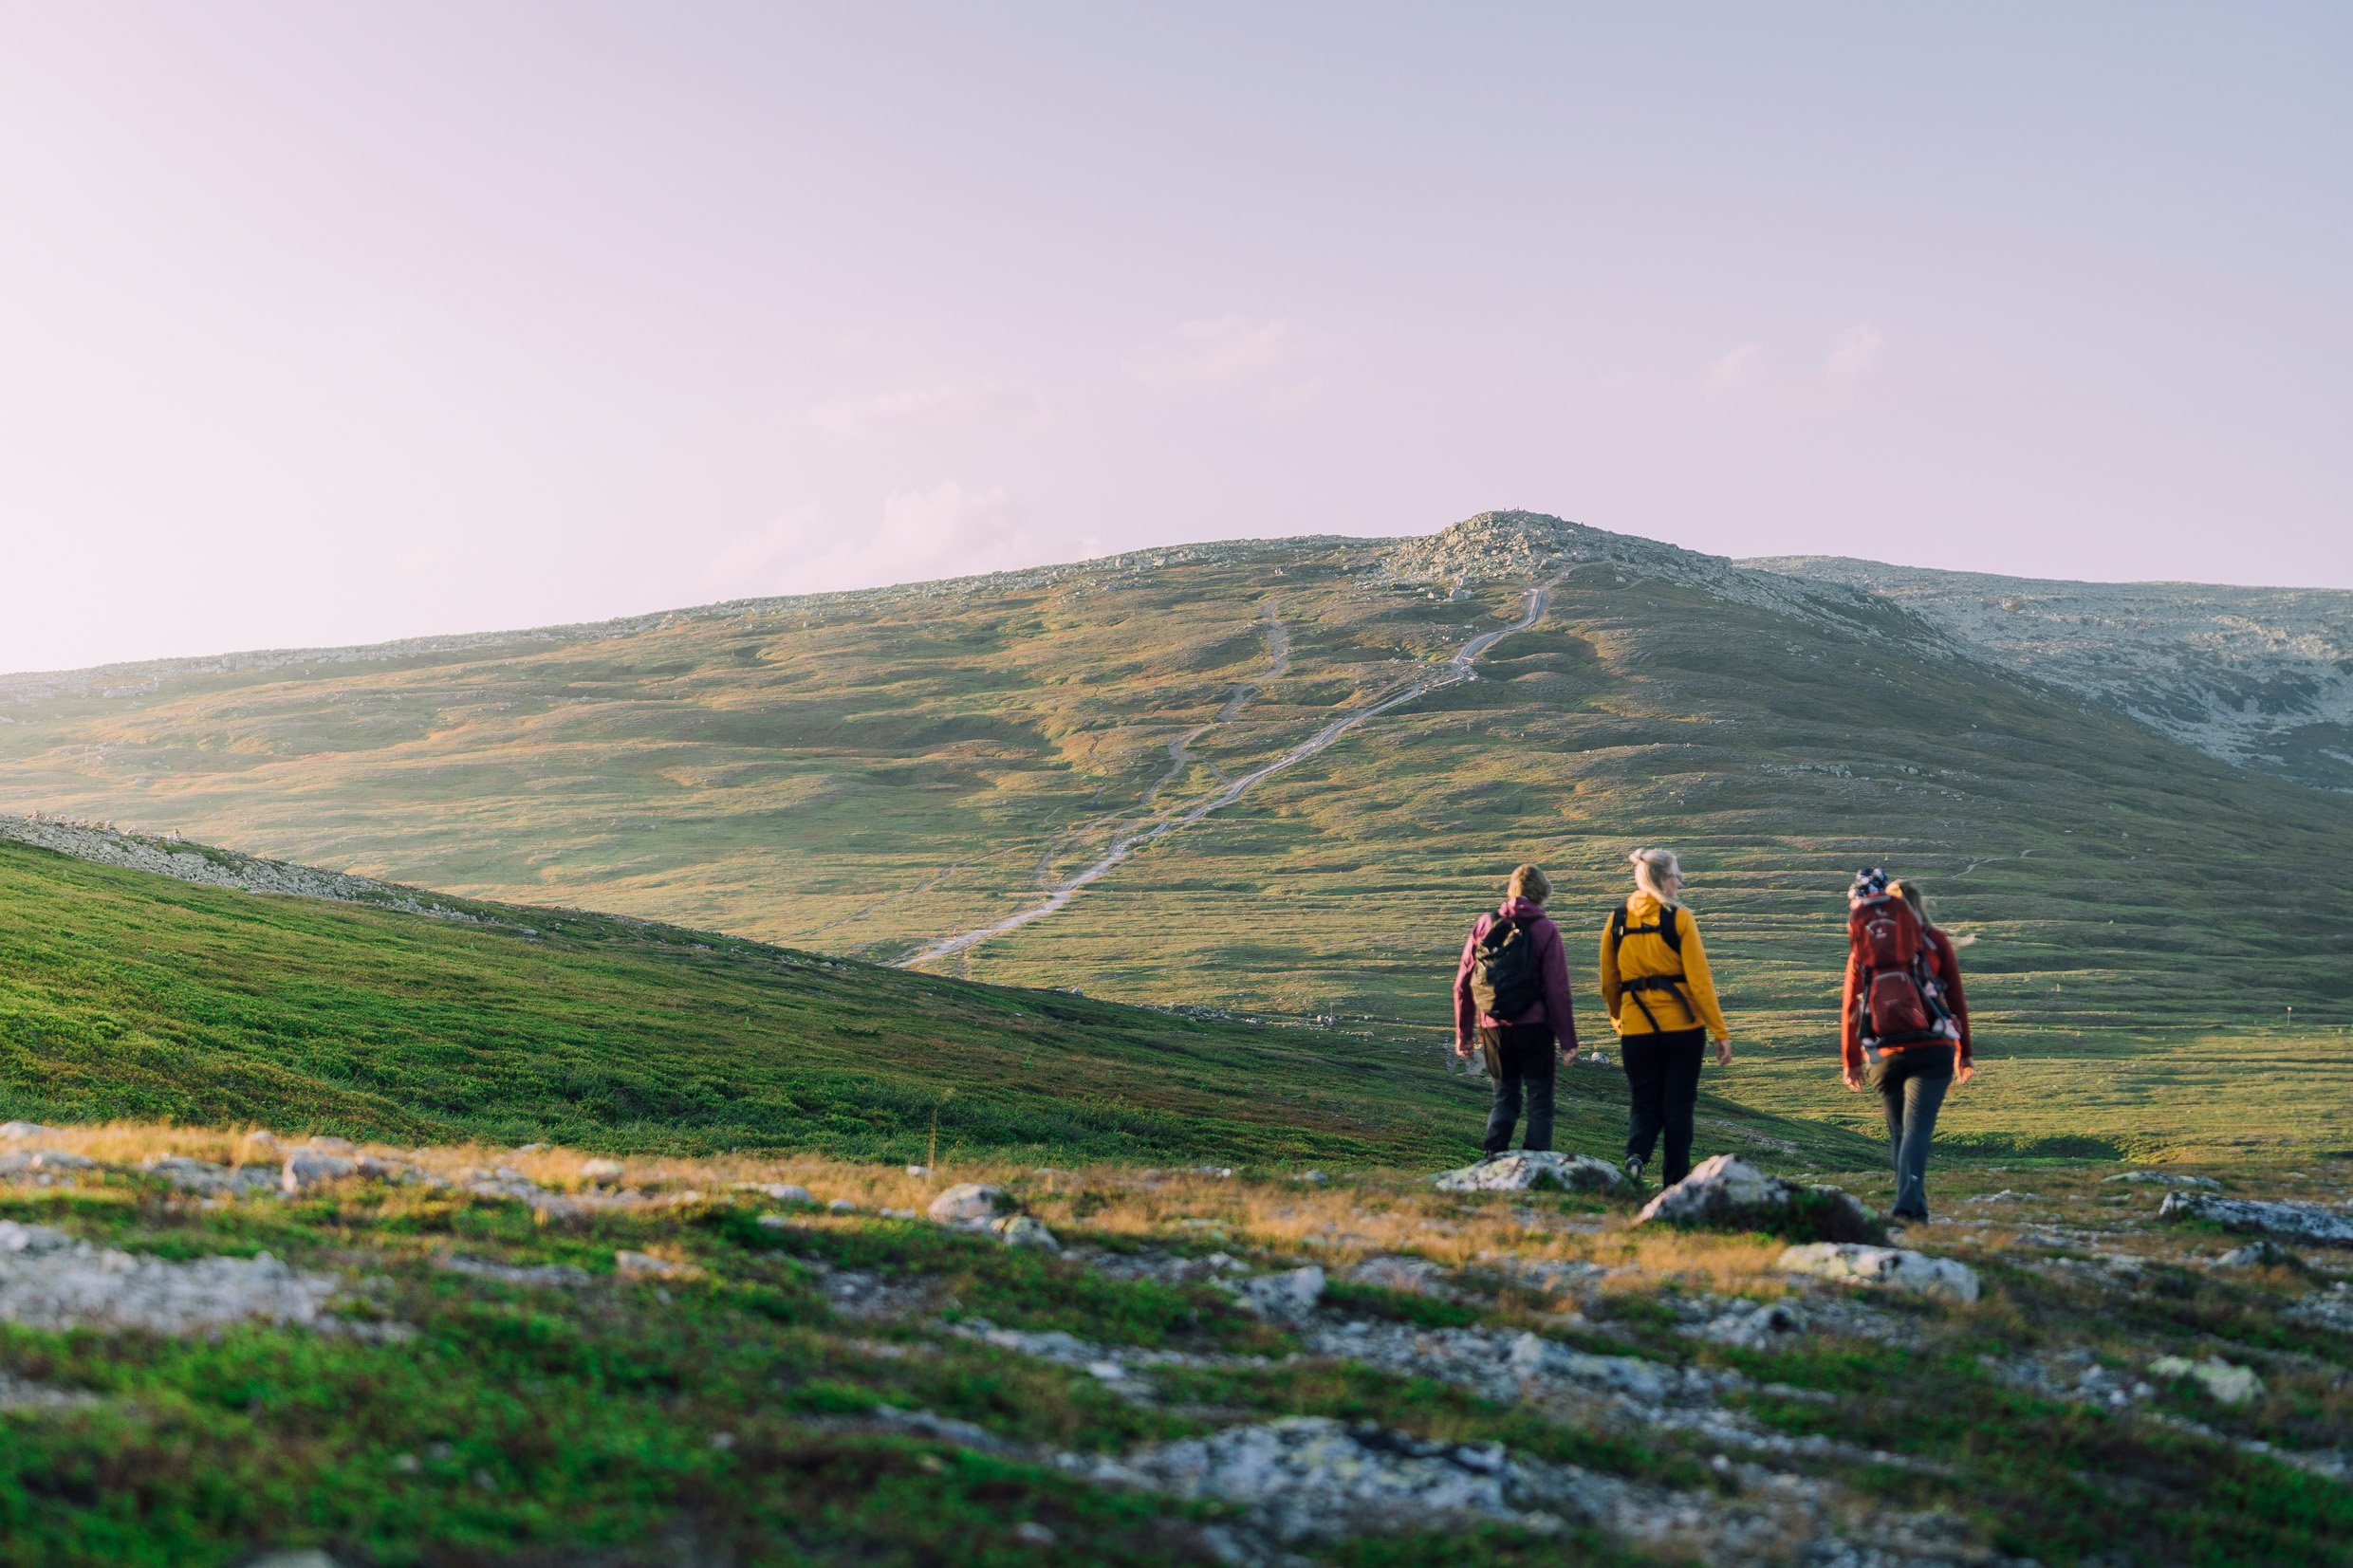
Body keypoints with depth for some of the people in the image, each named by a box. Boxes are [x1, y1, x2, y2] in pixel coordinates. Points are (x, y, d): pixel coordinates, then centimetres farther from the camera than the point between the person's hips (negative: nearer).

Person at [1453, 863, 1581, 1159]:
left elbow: (1462, 984, 5)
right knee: (1539, 1102, 8)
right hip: (1533, 1028, -3)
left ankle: (1490, 1157, -2)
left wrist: (1463, 1033, 14)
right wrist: (1568, 1040, -4)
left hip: (1494, 1028, 3)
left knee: (1504, 1098, 16)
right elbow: (1558, 991, -10)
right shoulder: (1545, 930, -6)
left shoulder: (1484, 925, 4)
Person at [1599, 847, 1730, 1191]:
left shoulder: (1616, 921, 3)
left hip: (1636, 1028, 3)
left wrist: (1619, 1021, 28)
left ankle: (1636, 1157, -17)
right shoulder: (1679, 918, -8)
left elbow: (1609, 984, 11)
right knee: (1678, 1104, 10)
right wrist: (1721, 1033, -7)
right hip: (1682, 1025, -2)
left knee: (1644, 1103, 11)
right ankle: (1675, 1183, 13)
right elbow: (1699, 980, -11)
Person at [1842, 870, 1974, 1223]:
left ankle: (1915, 1208, 21)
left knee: (1899, 1131, 17)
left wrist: (1850, 1061, 17)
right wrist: (1965, 1052, 15)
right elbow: (1956, 999, 6)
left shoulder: (1863, 944, 9)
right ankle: (1907, 1206, -26)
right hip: (1933, 1049, -2)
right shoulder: (1936, 942, 5)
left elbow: (1850, 1006, 8)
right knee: (1917, 1128, -8)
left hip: (1884, 1054, 2)